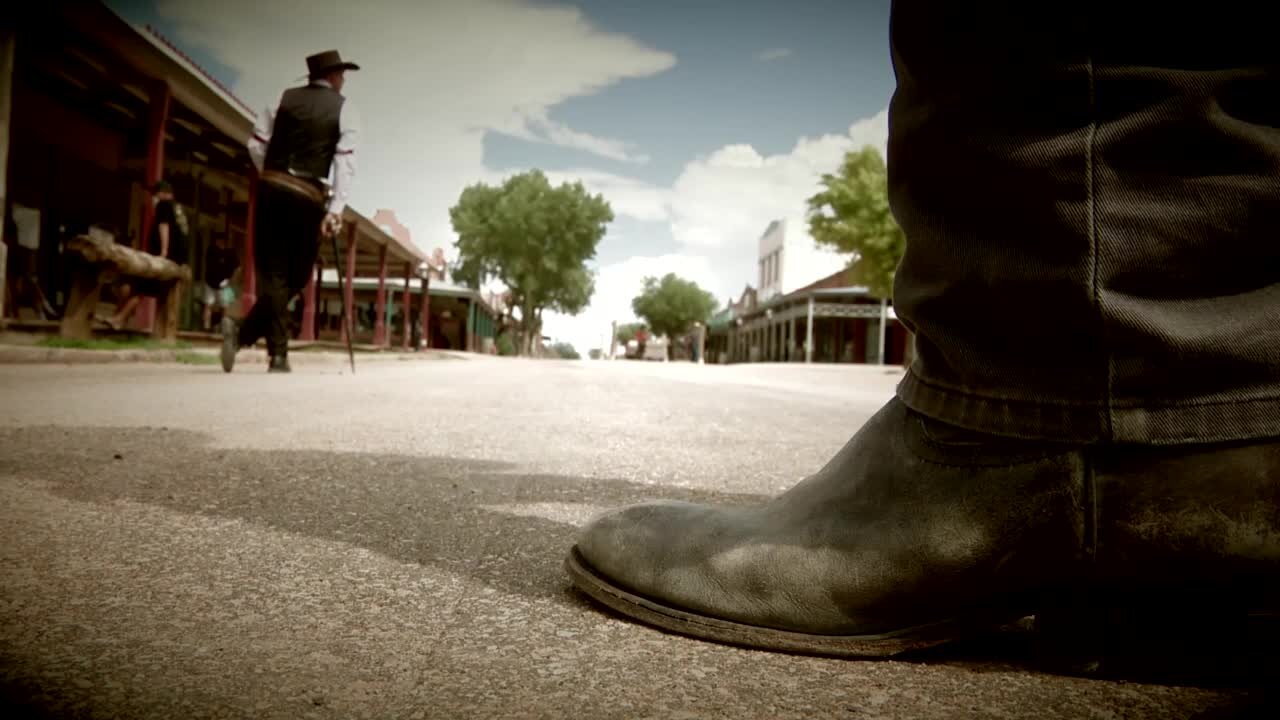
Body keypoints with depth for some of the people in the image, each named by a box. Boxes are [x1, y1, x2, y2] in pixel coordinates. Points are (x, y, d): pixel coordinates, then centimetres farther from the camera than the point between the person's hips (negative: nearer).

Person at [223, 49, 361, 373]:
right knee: (295, 276, 9)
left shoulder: (284, 98, 13)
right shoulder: (344, 109, 5)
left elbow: (256, 145, 7)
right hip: (307, 196, -3)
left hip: (270, 188, 3)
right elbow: (345, 162, -8)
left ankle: (279, 355, -4)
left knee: (273, 273, 5)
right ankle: (245, 331, -6)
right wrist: (336, 210, -14)